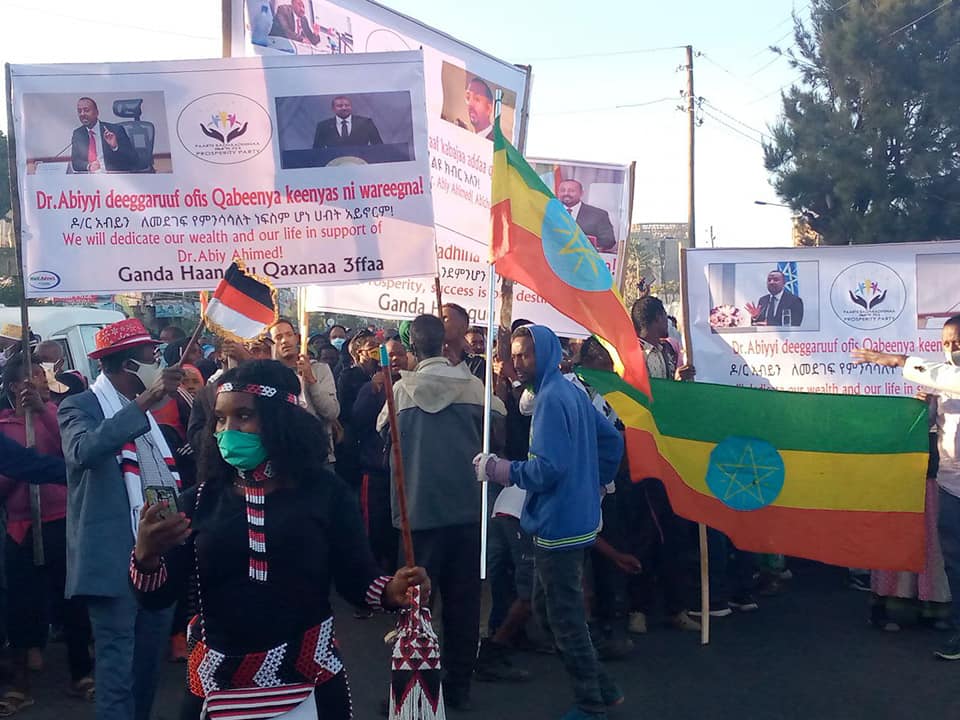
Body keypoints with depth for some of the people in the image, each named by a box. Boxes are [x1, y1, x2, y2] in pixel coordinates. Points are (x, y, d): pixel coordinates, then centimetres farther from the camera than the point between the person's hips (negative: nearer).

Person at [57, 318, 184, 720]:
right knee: (118, 662, -3)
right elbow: (83, 452, -32)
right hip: (114, 557, -8)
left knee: (151, 651, 19)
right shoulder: (80, 407, -10)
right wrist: (145, 403, -36)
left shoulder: (140, 408, 16)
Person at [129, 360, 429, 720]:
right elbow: (156, 596, -3)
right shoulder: (200, 500, 1)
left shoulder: (325, 490, -3)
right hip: (217, 680, 2)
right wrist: (146, 555, -24)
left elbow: (356, 578, -4)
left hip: (307, 675, -2)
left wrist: (390, 591, -24)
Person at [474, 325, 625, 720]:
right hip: (579, 517, 10)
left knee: (565, 617, 3)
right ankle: (600, 686, 28)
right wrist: (592, 484, 21)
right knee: (547, 607, 19)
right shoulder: (573, 392, 11)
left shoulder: (551, 398, -18)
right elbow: (613, 441, 18)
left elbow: (547, 468, -25)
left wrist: (498, 469, -15)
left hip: (559, 525, -10)